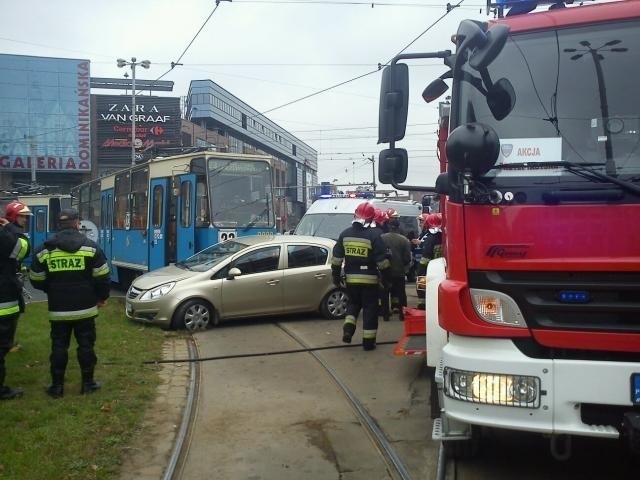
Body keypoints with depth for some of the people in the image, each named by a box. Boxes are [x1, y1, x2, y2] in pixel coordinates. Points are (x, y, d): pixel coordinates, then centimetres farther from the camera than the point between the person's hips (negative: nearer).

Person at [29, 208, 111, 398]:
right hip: (85, 307, -1)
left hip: (58, 309, 1)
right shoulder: (90, 246, -6)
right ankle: (88, 383, 15)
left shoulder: (44, 249, 0)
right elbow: (102, 277, -6)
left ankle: (57, 385, 13)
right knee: (86, 345, 8)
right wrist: (102, 296, 10)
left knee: (59, 347, 9)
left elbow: (37, 280, 6)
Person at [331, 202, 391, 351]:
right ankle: (368, 341, 7)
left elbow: (337, 258, 5)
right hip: (369, 279, -3)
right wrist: (386, 277, 3)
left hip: (351, 278, 4)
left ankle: (348, 328, 4)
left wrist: (336, 276, 14)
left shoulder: (345, 234, 0)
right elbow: (382, 260, -9)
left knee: (353, 303, 24)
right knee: (370, 308, 6)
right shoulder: (373, 236, -11)